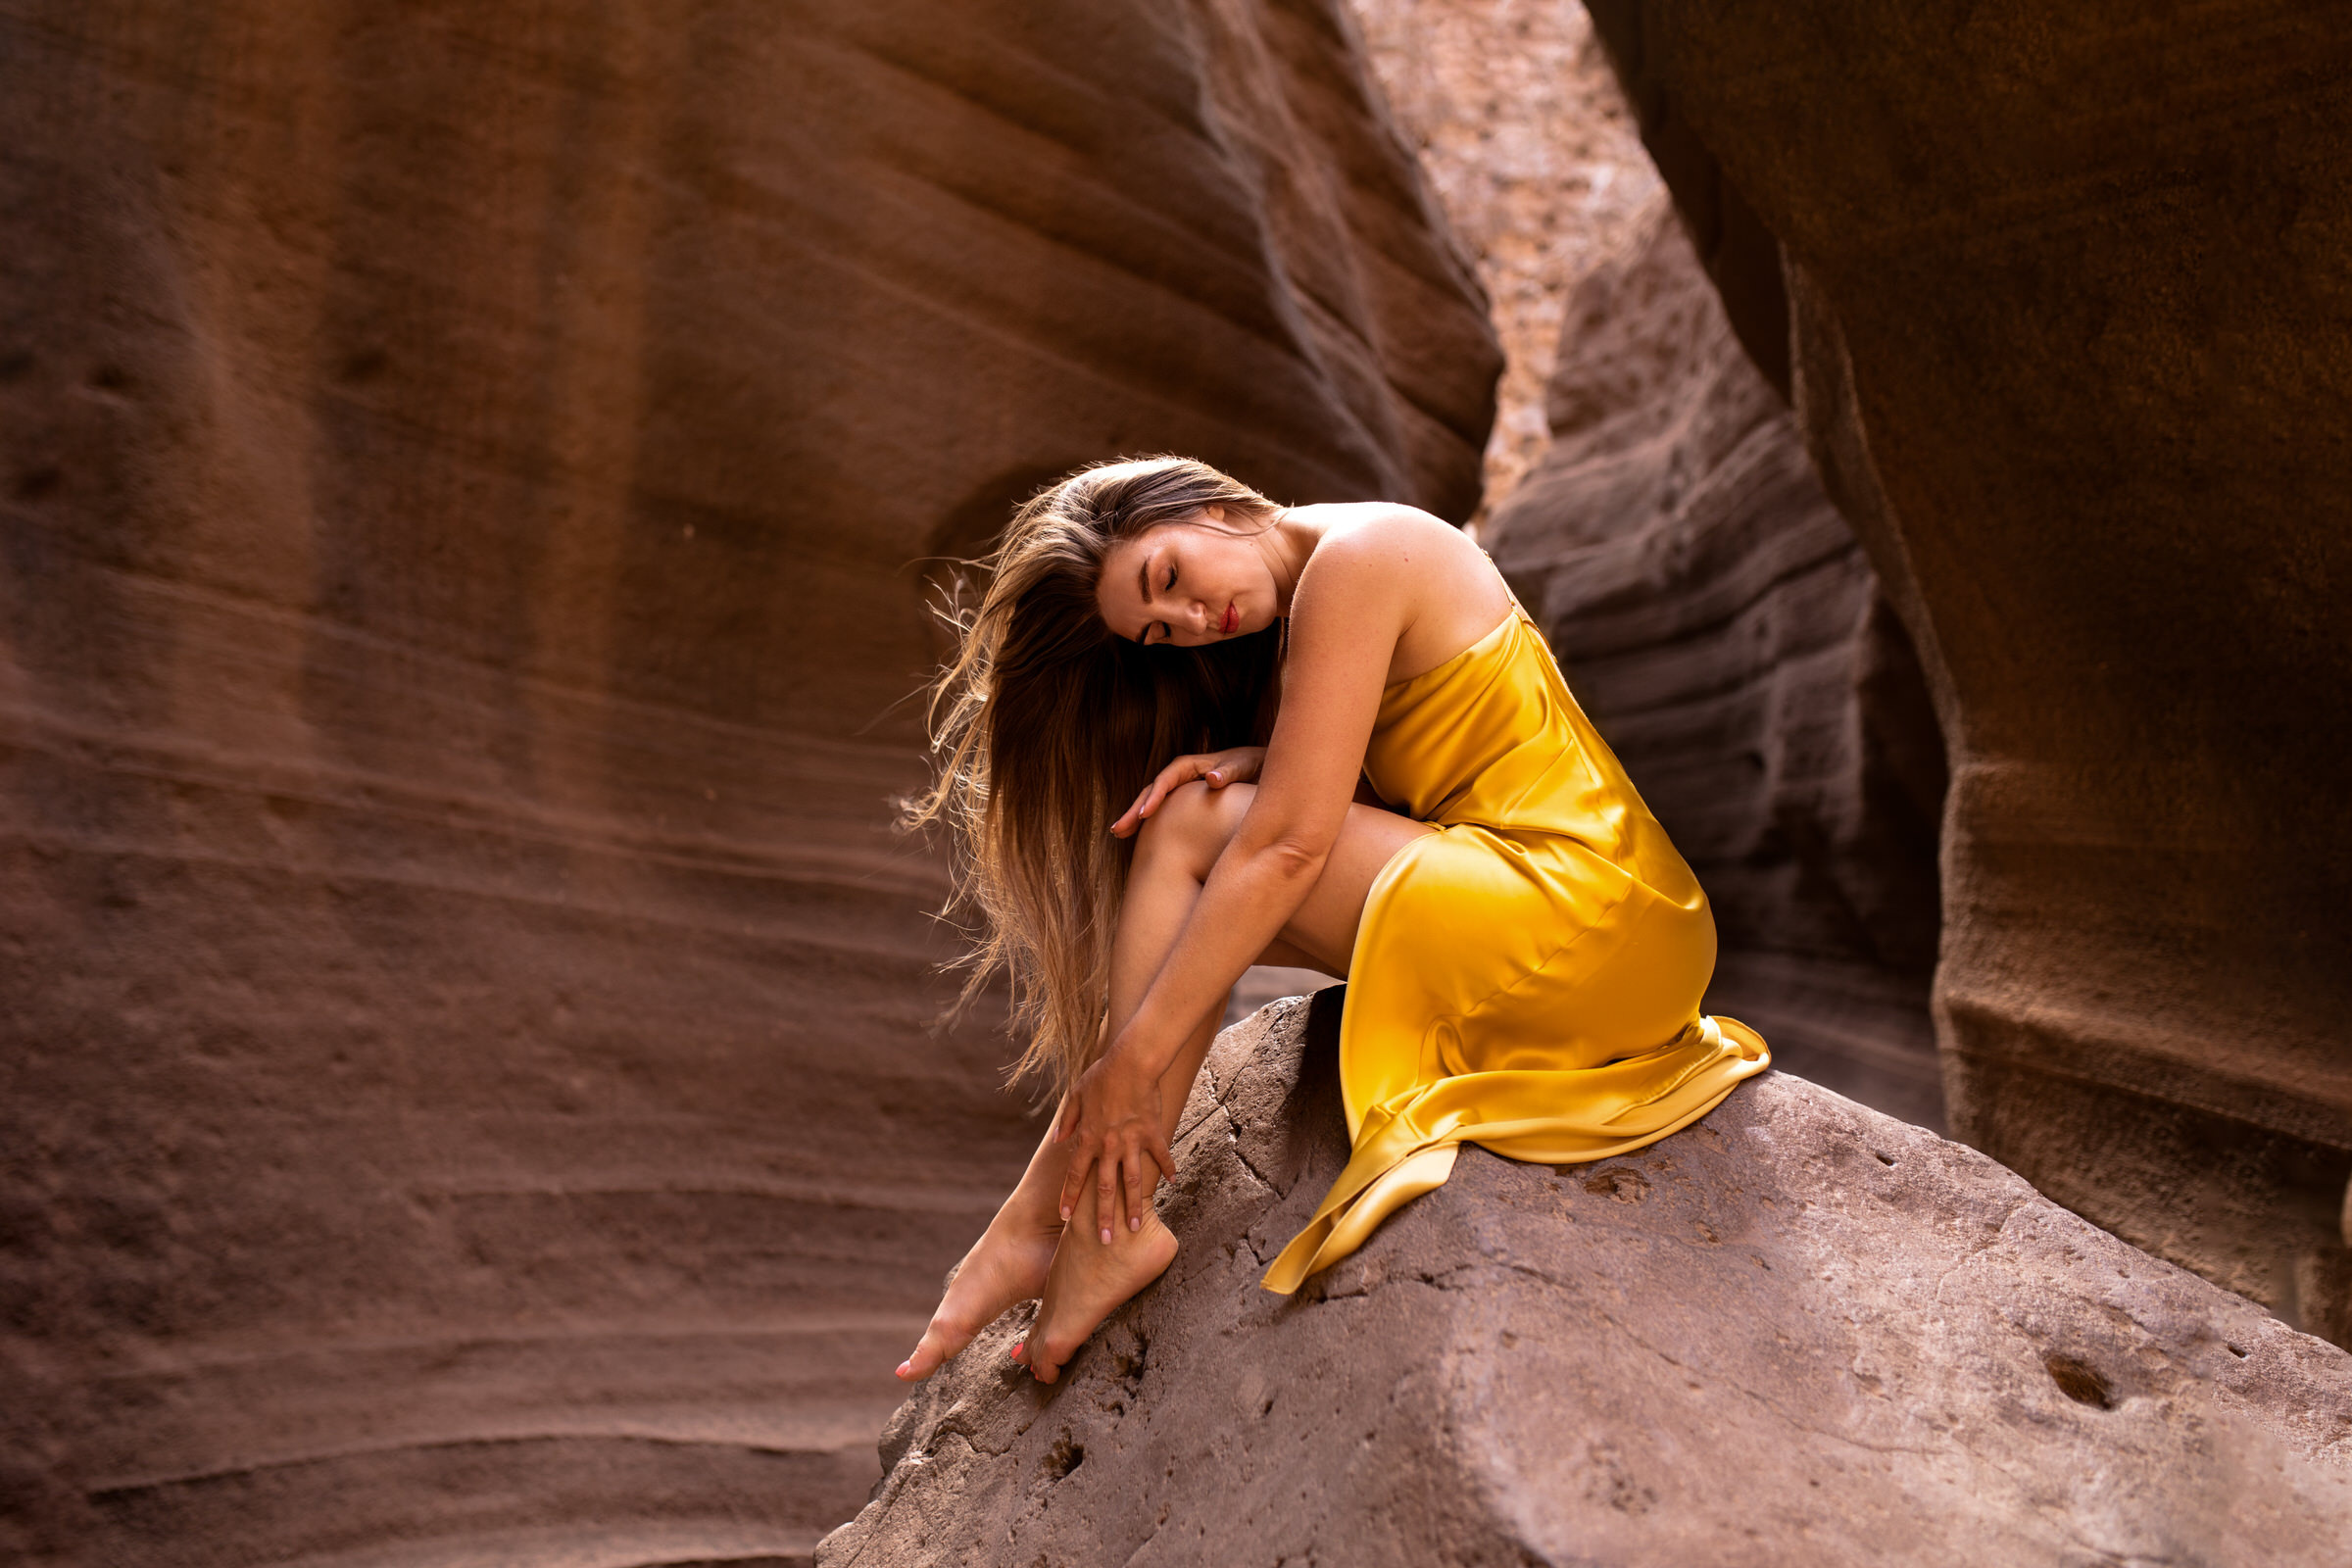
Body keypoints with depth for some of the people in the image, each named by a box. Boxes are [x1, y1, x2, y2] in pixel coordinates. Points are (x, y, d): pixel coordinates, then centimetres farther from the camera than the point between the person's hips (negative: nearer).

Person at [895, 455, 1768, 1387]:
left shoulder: (1354, 553, -11)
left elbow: (1291, 846, -17)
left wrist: (1134, 1059, -16)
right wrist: (1257, 765, -7)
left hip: (1590, 921, -10)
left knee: (1189, 828, -10)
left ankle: (1109, 1226, -10)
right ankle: (1037, 1218, 2)